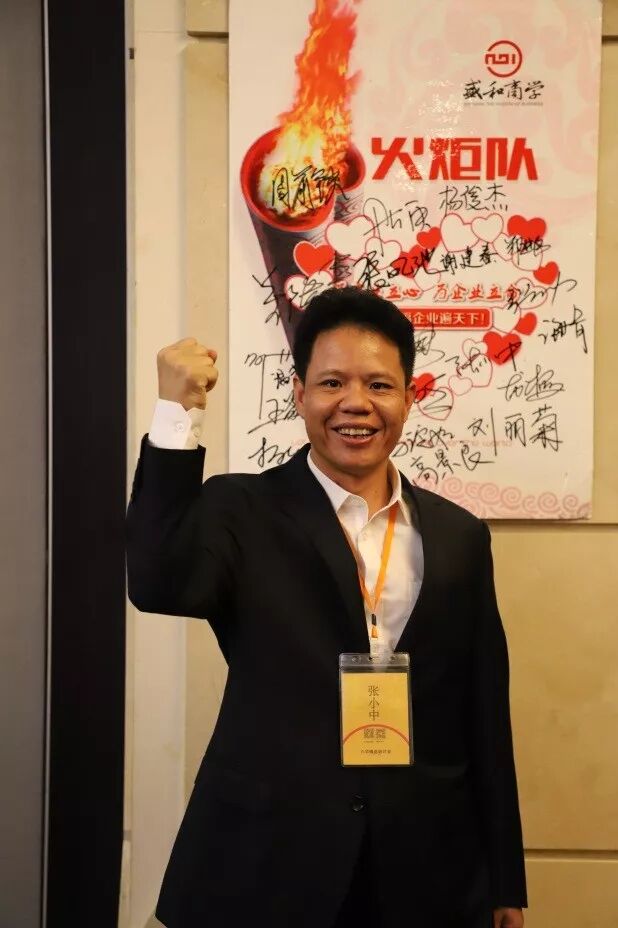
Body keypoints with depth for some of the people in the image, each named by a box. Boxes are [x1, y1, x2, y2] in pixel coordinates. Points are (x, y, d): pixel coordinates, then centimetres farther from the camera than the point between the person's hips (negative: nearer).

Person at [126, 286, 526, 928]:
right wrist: (178, 412, -25)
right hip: (266, 872, -2)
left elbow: (485, 717, 5)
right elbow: (160, 586, -26)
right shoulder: (241, 510, -5)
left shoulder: (459, 537, 3)